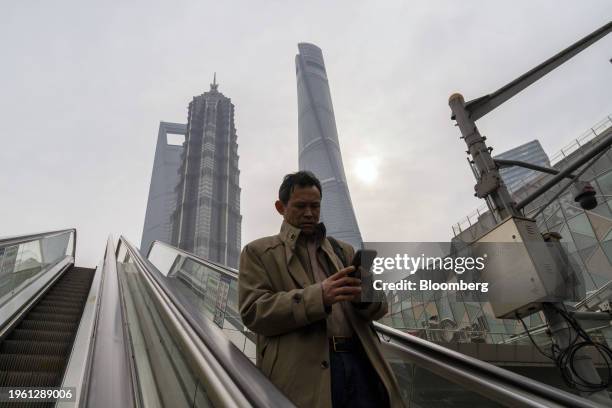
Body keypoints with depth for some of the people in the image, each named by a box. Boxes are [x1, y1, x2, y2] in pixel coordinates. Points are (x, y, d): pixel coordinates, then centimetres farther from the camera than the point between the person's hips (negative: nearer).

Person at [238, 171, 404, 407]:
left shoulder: (344, 250, 18)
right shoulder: (258, 252, 7)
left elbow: (379, 306, 15)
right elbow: (253, 312, -6)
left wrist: (365, 296, -10)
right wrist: (319, 296, -19)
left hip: (359, 361, 4)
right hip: (302, 371, -3)